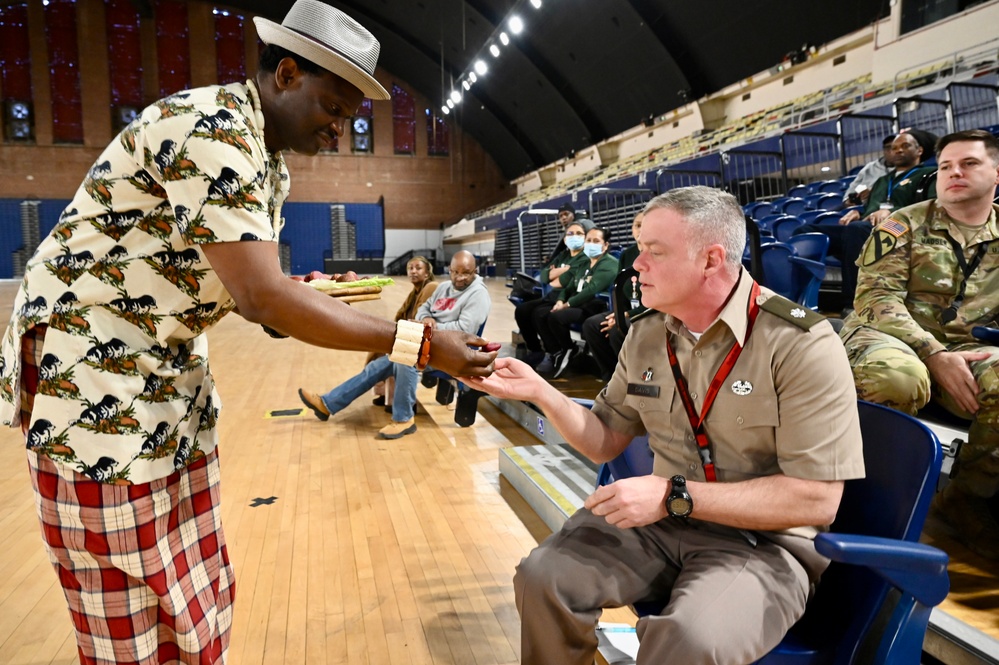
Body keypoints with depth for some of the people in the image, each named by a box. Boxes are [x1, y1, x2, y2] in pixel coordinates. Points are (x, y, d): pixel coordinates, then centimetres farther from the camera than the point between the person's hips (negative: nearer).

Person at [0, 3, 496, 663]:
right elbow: (261, 296, -29)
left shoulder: (269, 159, 9)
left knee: (202, 596, 15)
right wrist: (417, 343, -26)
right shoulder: (208, 129, -22)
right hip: (89, 372, -9)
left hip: (173, 377, 9)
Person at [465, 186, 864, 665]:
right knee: (542, 578, -12)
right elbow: (605, 443, 9)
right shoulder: (645, 335, 2)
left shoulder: (801, 344, -17)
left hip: (762, 539, -4)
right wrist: (539, 392, -7)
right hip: (662, 518, 5)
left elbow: (817, 498, -19)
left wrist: (675, 495, -25)